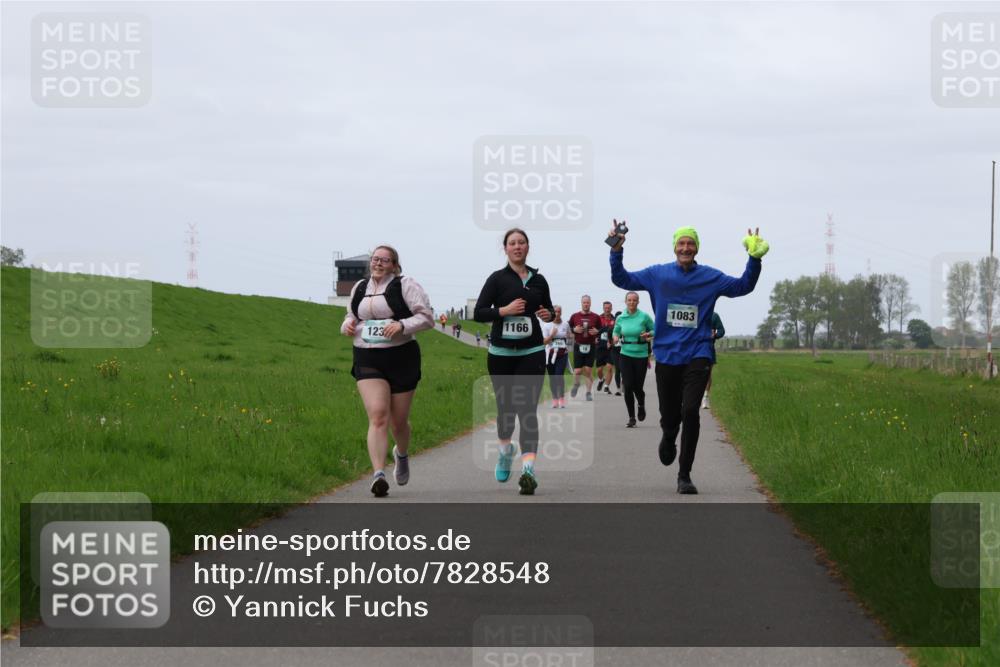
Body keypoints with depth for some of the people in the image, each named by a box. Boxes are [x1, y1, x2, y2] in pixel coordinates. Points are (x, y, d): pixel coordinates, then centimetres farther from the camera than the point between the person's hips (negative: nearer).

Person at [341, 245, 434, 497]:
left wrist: (401, 325, -21)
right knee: (377, 416, -15)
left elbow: (427, 317, -6)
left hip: (401, 358, -2)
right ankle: (378, 474, -23)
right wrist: (348, 324, 5)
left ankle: (401, 454, 44)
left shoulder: (405, 286, -3)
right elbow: (352, 315, 28)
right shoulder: (359, 288, 13)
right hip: (367, 360, 2)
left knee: (398, 420, 10)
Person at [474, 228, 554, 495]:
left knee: (527, 408, -11)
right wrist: (505, 310, -19)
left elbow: (548, 307, 21)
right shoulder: (497, 279, -2)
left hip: (531, 353, 1)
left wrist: (548, 314, -2)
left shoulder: (538, 280, 7)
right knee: (505, 406, 13)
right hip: (501, 353, -1)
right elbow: (479, 313, -6)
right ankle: (505, 450, 42)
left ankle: (528, 469, -20)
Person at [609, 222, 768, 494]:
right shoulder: (657, 274, 5)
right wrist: (616, 252, -7)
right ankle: (668, 439, 46)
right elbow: (622, 279, 7)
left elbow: (743, 286, 2)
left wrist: (754, 259, -12)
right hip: (667, 356, 1)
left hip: (697, 356, -1)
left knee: (690, 411, -17)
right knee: (669, 416, 6)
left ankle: (685, 476, -8)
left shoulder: (710, 277, 4)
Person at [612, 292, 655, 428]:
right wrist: (615, 337, -7)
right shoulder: (620, 318, 3)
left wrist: (648, 334, -18)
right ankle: (631, 418, 5)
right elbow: (616, 332, 16)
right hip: (626, 354, 2)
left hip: (641, 355, -2)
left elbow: (654, 330, 4)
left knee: (638, 387, 0)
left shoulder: (644, 317, -4)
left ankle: (641, 405, 35)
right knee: (628, 387, -6)